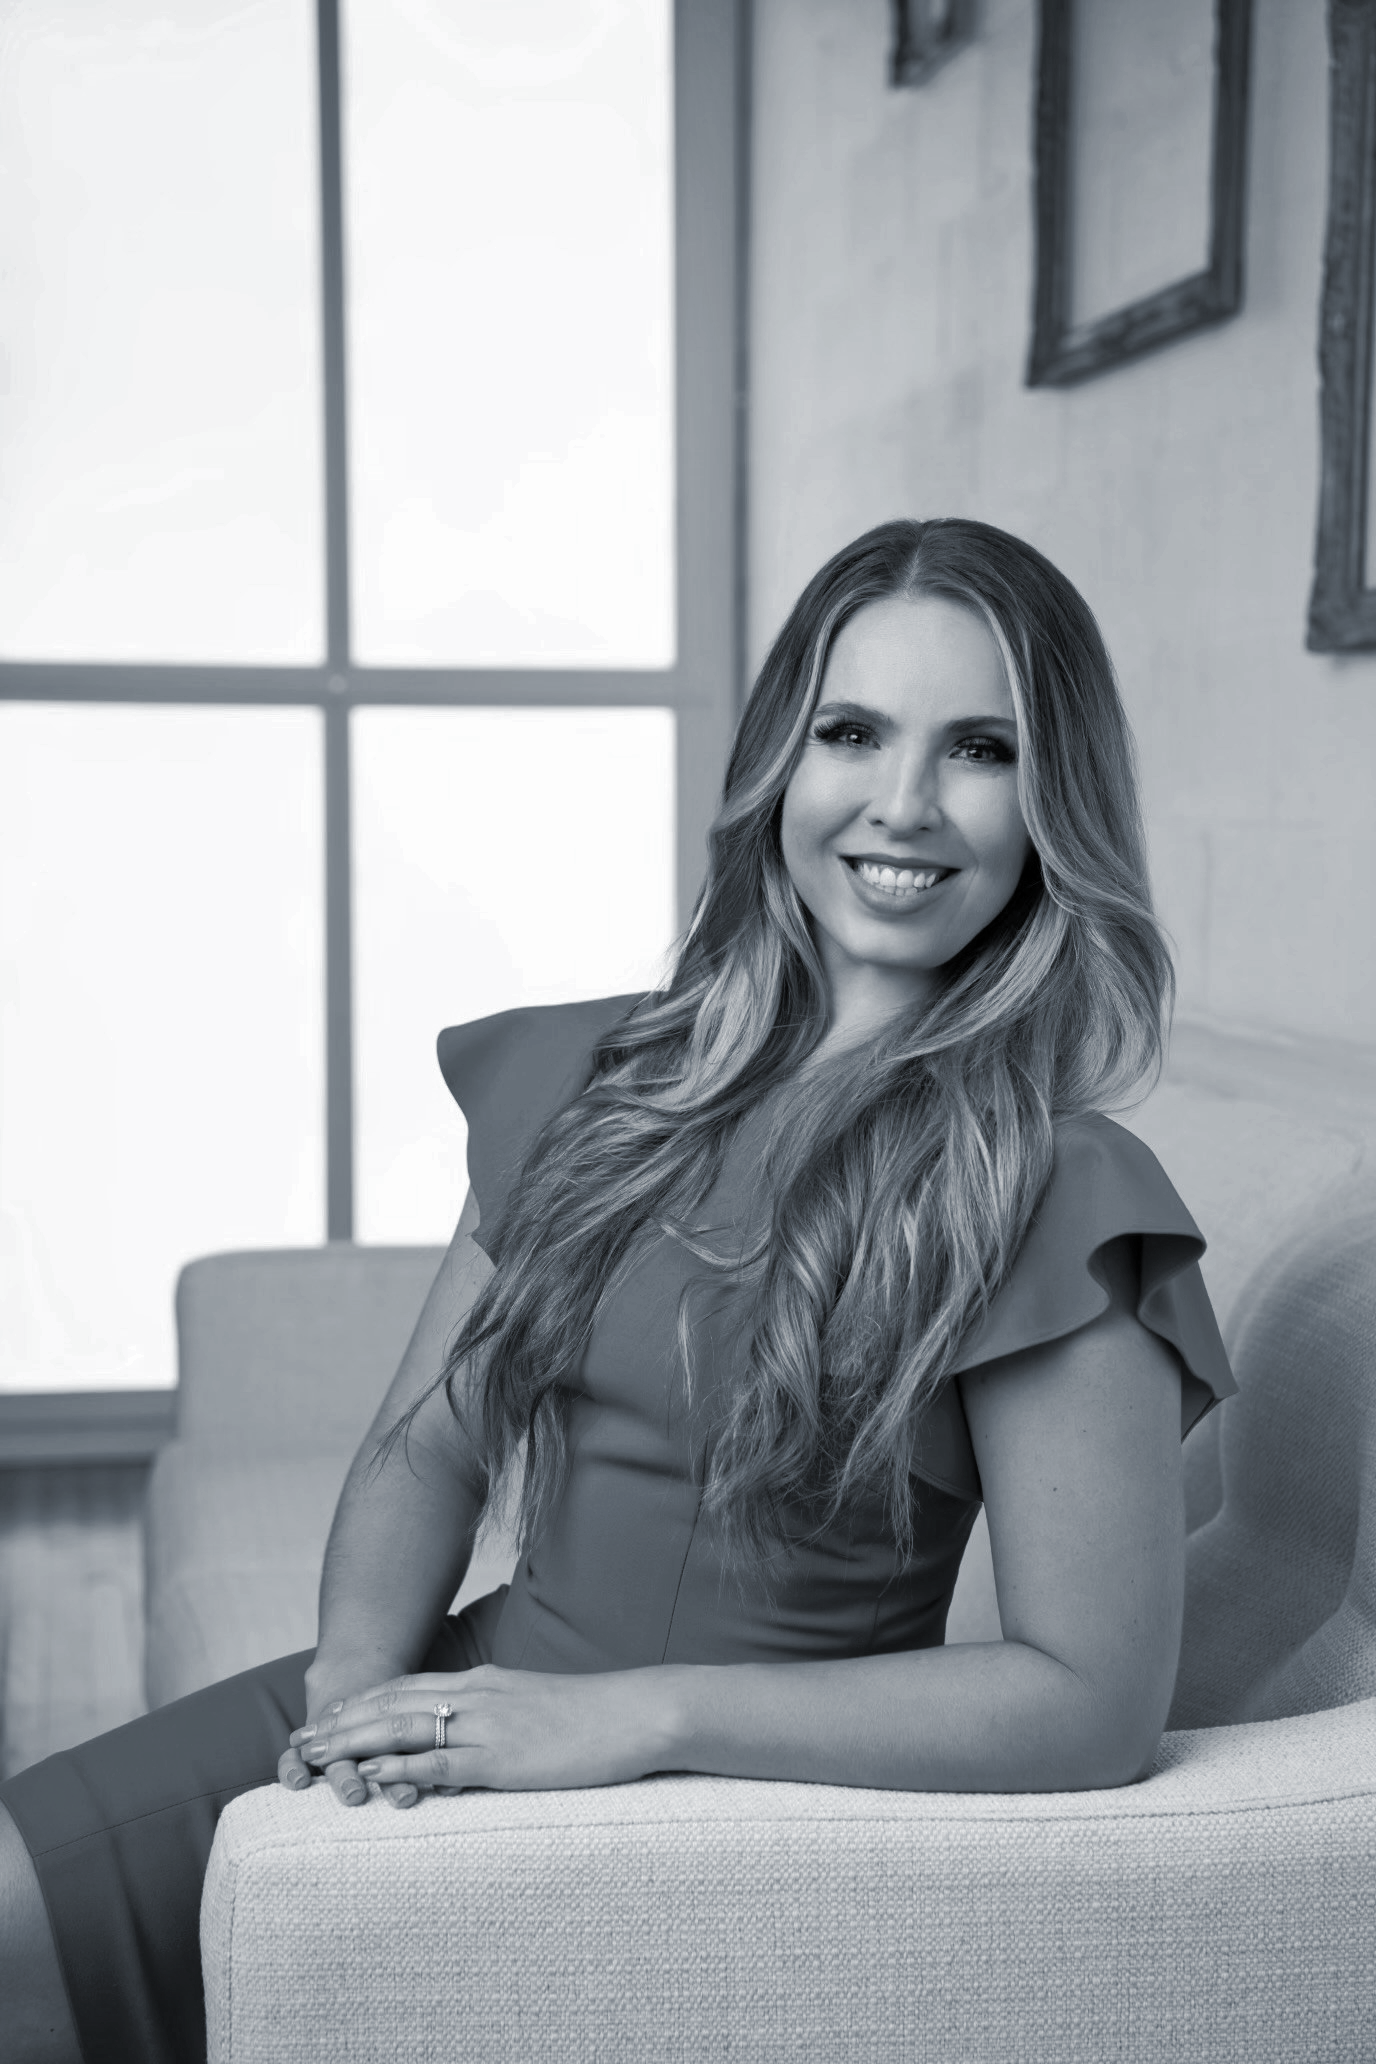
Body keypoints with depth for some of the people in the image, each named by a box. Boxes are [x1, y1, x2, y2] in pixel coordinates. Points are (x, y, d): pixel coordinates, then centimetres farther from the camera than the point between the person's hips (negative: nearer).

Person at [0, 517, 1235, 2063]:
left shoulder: (1054, 1198, -13)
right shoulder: (602, 1079, 4)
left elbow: (1099, 1702, -16)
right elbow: (427, 1445, 10)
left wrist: (637, 1716, -20)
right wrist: (360, 1678, -11)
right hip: (475, 1702, 5)